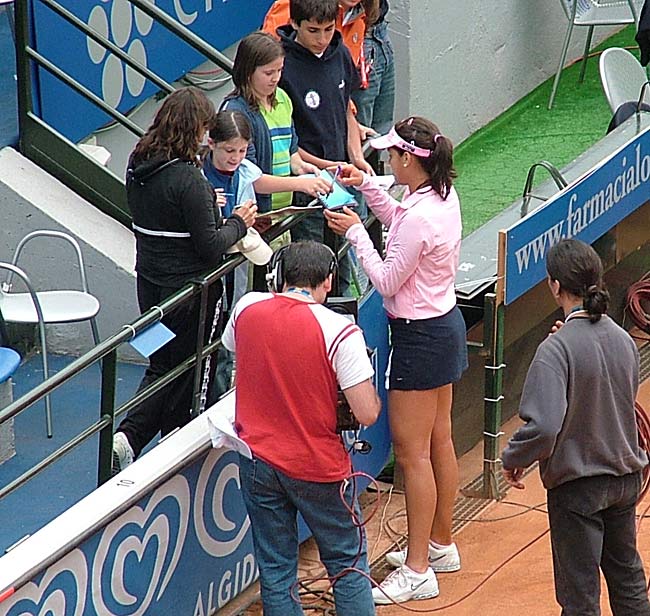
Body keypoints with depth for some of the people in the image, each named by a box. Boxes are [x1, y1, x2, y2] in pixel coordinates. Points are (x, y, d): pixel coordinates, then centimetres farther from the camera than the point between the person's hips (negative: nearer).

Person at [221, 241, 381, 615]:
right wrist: (370, 390, 3)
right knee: (348, 563, 13)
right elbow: (367, 414, -19)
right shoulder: (339, 331, -18)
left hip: (257, 461, 4)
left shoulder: (247, 308, -5)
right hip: (318, 467, -3)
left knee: (275, 569, 11)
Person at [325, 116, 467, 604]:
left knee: (412, 452, -3)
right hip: (446, 323, 10)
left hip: (420, 338, -10)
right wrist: (366, 187, 13)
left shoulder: (418, 218, -28)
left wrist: (356, 232, -11)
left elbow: (387, 282, -19)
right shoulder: (445, 196, 1)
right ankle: (441, 545, 33)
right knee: (439, 441, 20)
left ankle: (417, 570, 2)